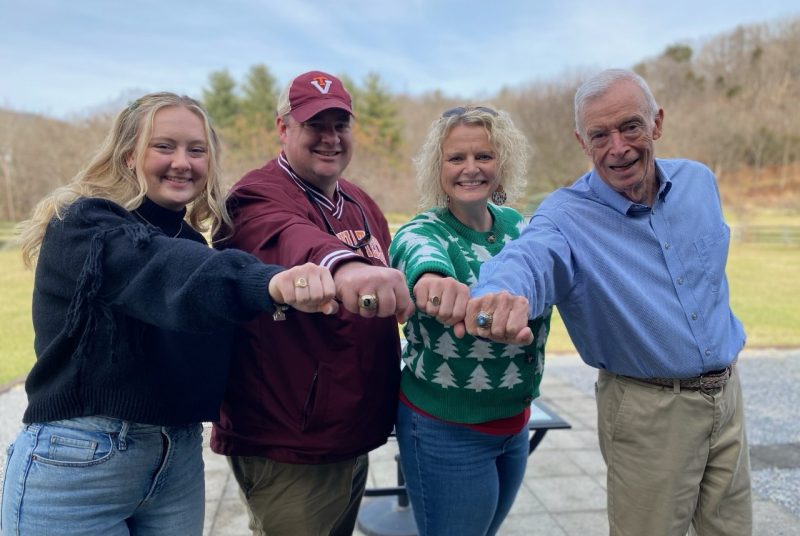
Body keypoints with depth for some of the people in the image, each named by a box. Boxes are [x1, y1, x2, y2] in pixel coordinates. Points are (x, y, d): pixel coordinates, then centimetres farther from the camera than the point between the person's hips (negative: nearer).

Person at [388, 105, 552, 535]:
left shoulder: (516, 224, -1)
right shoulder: (425, 230, -19)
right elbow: (420, 251, -42)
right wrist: (431, 276, -66)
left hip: (515, 422, 6)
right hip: (447, 432, -6)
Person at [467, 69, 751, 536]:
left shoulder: (699, 180, 1)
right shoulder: (566, 215, -18)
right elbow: (531, 257, -42)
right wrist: (502, 291, -65)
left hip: (727, 393, 6)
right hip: (649, 410, -5)